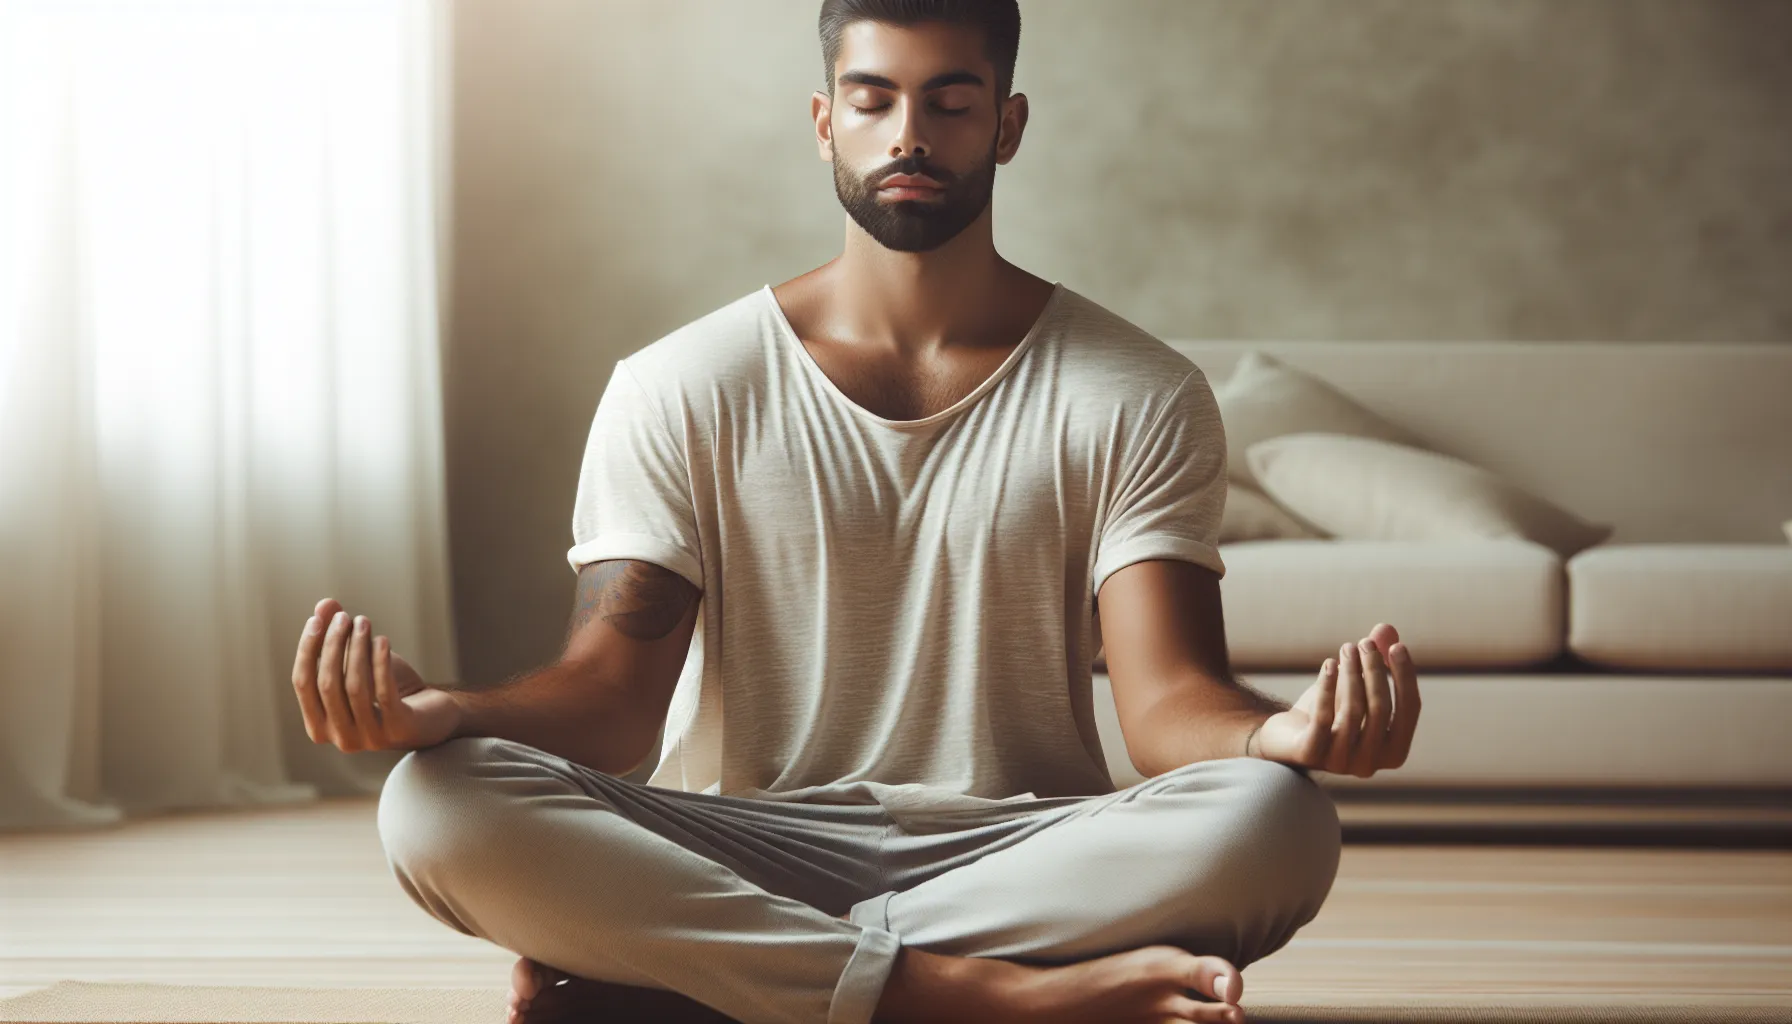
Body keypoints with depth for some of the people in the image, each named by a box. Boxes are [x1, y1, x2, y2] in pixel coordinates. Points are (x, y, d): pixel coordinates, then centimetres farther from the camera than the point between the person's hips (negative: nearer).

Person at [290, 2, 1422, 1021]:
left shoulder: (1137, 396, 4)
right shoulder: (682, 388, 5)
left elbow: (1170, 695, -6)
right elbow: (615, 687, -4)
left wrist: (1284, 733, -32)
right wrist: (443, 712, -28)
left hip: (1015, 856, 1)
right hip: (737, 853, 0)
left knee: (1272, 824, -33)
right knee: (441, 805, -29)